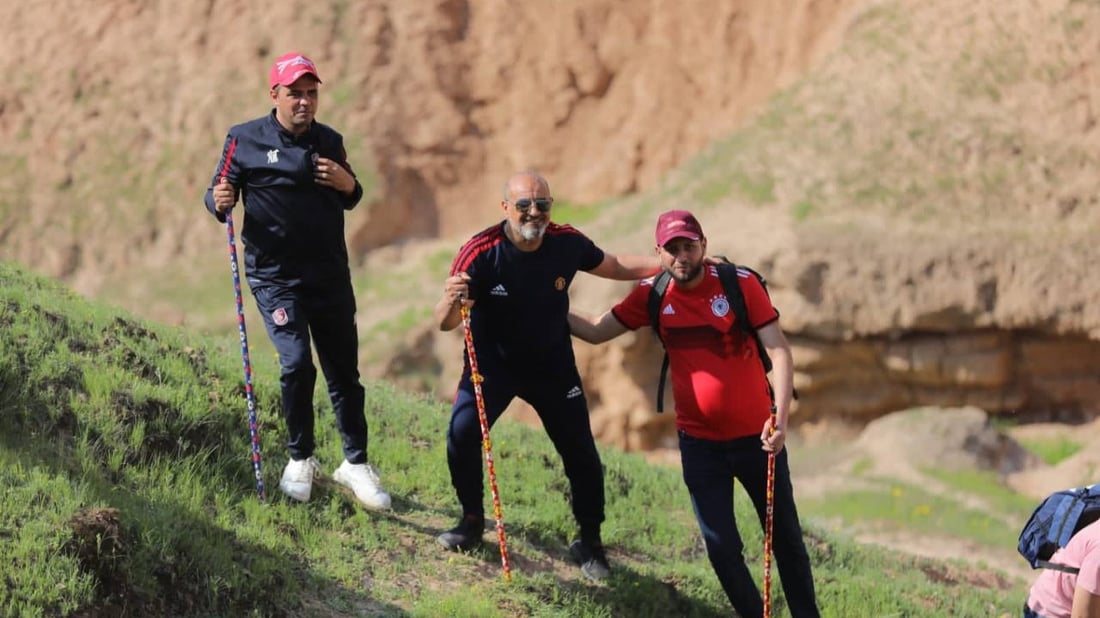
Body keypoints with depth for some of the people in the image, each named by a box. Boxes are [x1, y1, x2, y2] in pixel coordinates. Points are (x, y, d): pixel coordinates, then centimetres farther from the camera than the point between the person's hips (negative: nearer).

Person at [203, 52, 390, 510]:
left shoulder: (330, 142, 9)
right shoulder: (245, 141, -2)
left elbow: (350, 201, 19)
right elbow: (218, 193, 0)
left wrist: (348, 185, -5)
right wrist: (218, 201, -24)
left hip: (329, 274, 4)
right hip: (275, 277, -4)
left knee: (343, 369, 6)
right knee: (297, 362, -16)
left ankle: (355, 464, 15)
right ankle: (301, 459, 3)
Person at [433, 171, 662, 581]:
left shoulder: (566, 243, -17)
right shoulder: (480, 253, -25)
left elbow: (614, 267, 3)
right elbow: (445, 324, -25)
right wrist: (452, 303, -49)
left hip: (553, 365, 2)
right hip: (492, 363, -2)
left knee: (580, 451, 2)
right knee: (461, 432, -21)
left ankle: (590, 543, 22)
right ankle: (473, 520, 4)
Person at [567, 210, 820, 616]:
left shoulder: (740, 284, -13)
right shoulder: (652, 296, -4)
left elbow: (778, 350, -16)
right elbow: (596, 332, 7)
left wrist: (781, 418, -26)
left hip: (755, 436, -2)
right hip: (699, 442, 2)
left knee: (785, 537, 9)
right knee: (721, 546, 2)